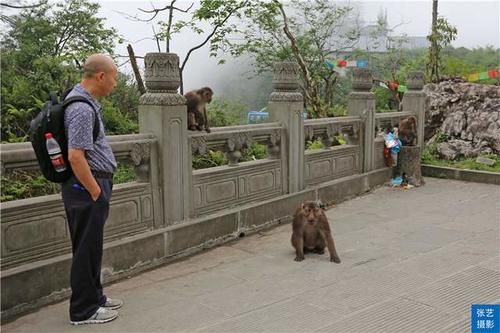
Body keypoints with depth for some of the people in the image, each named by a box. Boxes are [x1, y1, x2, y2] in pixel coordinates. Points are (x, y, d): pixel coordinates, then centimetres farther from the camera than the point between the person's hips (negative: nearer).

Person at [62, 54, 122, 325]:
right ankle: (84, 310, 13)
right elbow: (75, 156, -27)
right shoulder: (82, 108, -21)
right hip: (86, 184, -10)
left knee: (91, 246, 18)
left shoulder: (84, 100, 12)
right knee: (87, 248, 0)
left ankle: (94, 296, 32)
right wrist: (96, 192, -18)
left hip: (92, 183, 10)